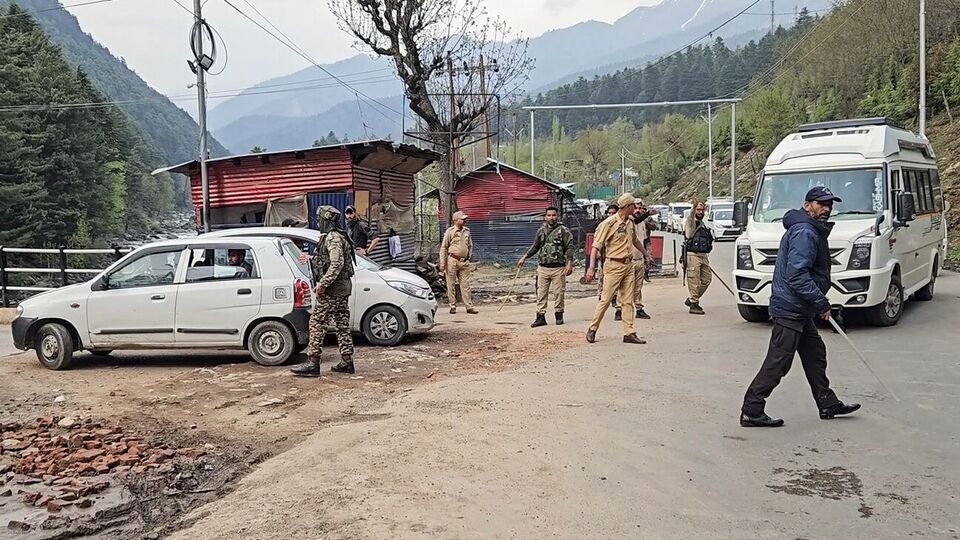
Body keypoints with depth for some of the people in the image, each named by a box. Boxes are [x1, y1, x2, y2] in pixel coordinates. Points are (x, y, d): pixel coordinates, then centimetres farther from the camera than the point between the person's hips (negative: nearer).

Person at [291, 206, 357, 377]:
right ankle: (347, 362, 13)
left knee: (317, 323, -6)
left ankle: (312, 363, -6)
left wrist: (323, 284, -23)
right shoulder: (340, 236, 18)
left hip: (332, 289, -10)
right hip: (343, 287, 10)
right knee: (342, 324, 10)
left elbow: (337, 264, -25)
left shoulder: (332, 238, -15)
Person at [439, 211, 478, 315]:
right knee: (451, 285, 2)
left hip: (464, 261, 4)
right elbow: (443, 248, -4)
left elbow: (470, 245, 23)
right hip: (452, 260, -4)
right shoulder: (450, 231, -5)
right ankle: (452, 306, 10)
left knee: (466, 285, 3)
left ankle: (469, 307, 4)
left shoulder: (467, 231, 10)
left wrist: (469, 256, 12)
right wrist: (442, 263, -8)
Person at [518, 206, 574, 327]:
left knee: (558, 293, 2)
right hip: (543, 268, 4)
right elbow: (535, 246, 24)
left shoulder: (564, 230, -2)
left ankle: (559, 315, 17)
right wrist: (524, 257, 22)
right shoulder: (541, 231, 11)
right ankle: (540, 317, 5)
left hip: (558, 268, -4)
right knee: (541, 293, 1)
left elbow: (569, 247, -6)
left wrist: (569, 263, -16)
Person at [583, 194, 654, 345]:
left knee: (628, 301, 7)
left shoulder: (631, 222, 9)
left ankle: (629, 333, 10)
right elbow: (596, 246, -15)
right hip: (614, 266, -7)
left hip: (629, 265, 7)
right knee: (606, 299, -2)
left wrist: (646, 253, 40)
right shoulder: (609, 223, -14)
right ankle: (592, 329, 12)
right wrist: (592, 267, -22)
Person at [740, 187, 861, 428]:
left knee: (815, 354, 18)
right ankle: (751, 412, -3)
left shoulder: (813, 231, 18)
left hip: (800, 310, 11)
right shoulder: (804, 232, -17)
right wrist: (821, 303, -20)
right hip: (790, 310, -11)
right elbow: (797, 275, -26)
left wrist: (818, 303, 21)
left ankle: (828, 405, 31)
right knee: (777, 362, -8)